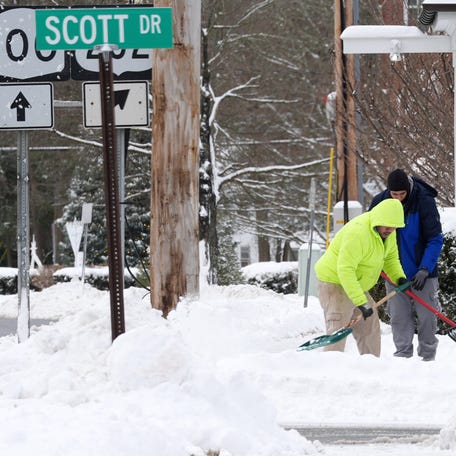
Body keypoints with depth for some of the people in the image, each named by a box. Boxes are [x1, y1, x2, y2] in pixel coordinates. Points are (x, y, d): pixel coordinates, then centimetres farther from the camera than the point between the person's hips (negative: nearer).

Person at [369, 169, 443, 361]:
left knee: (426, 315, 2)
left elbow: (435, 239, -14)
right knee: (399, 316, 0)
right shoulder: (379, 202, -6)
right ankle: (403, 354, 7)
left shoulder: (425, 202, -16)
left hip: (421, 273, -2)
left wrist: (425, 269, -23)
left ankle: (428, 356, 12)